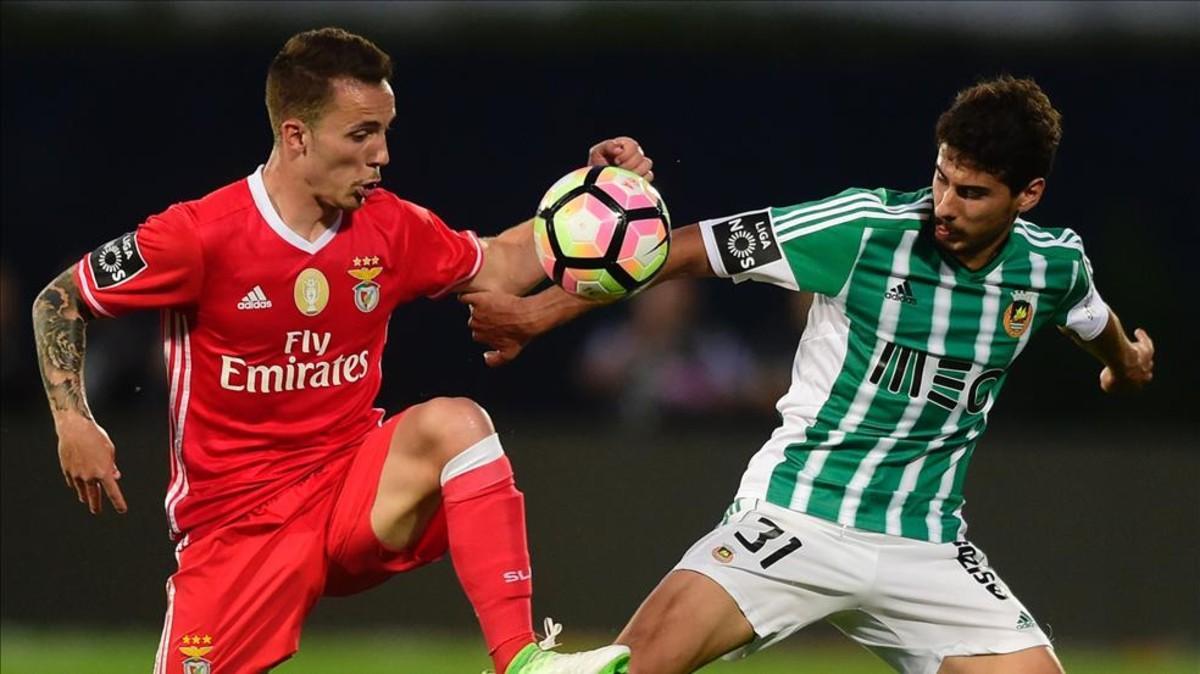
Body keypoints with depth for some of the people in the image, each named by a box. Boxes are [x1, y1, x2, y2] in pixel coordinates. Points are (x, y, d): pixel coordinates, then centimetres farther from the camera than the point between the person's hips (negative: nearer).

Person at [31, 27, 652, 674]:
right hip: (236, 519, -3)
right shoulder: (202, 235, -14)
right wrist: (73, 422, -13)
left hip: (356, 499, 3)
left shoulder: (389, 227, 0)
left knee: (454, 422, -27)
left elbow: (502, 267, 16)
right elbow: (59, 300, -2)